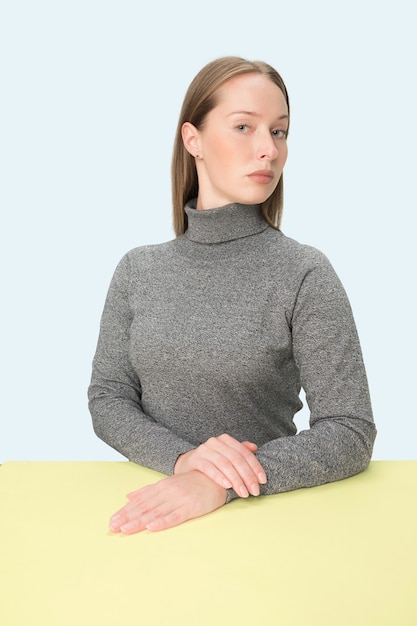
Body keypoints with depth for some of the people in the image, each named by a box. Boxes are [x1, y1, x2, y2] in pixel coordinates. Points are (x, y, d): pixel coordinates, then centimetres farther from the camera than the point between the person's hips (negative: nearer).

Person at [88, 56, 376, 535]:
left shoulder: (304, 274, -7)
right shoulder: (138, 271, 3)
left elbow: (351, 432, -9)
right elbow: (107, 399, 4)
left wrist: (222, 485, -21)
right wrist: (182, 456, -15)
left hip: (265, 511, -1)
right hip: (157, 512, 2)